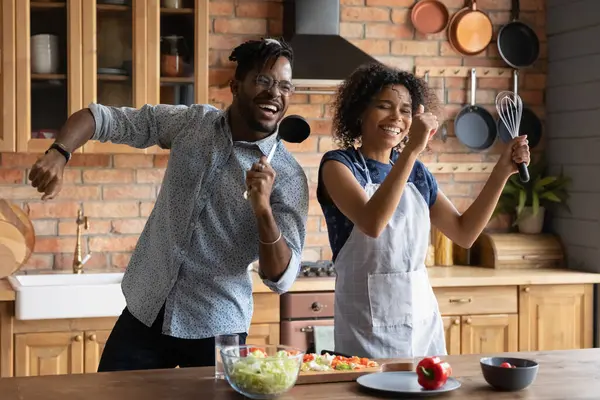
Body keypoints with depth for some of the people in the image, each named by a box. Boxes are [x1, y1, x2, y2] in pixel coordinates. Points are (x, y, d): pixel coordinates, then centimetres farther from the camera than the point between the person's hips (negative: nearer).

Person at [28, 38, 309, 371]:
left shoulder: (289, 177, -11)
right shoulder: (191, 122, -1)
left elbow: (281, 278, -16)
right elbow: (100, 117, 2)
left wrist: (263, 208, -31)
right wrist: (58, 153, -18)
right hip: (144, 312, 3)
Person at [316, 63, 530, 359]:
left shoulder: (416, 172, 9)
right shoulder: (338, 164, -7)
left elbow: (464, 233, 12)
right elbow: (372, 223, -26)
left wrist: (502, 171, 5)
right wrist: (412, 150, -30)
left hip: (424, 321, 6)